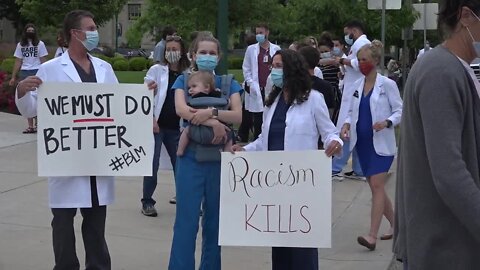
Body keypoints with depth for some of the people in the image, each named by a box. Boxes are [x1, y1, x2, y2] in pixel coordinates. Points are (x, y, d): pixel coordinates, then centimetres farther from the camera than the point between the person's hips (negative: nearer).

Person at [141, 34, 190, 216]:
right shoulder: (156, 70, 1)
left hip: (176, 126, 2)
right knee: (152, 163, -2)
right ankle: (147, 202, 9)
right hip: (156, 124, -2)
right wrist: (151, 118, -11)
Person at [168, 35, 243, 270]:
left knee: (215, 219, 9)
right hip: (191, 156, -2)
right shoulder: (184, 80, 6)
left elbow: (238, 116, -5)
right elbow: (181, 109, -13)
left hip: (219, 157, 2)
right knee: (186, 219, -5)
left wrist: (210, 112, -20)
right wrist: (213, 122, -19)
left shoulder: (228, 83, 9)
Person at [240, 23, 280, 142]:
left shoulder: (276, 49, 6)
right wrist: (251, 83, -4)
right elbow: (246, 68, 7)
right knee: (257, 118, 1)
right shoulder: (251, 49, 7)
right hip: (256, 89, 0)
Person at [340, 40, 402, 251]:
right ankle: (395, 224, 30)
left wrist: (387, 122, -24)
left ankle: (372, 236, -15)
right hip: (363, 142, 7)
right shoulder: (357, 85, 8)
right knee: (376, 187, 12)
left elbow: (400, 111, -6)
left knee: (376, 185, -13)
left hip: (381, 143, -6)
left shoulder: (387, 84, -8)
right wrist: (347, 124, -4)